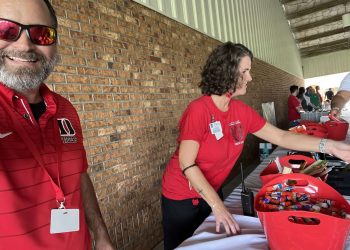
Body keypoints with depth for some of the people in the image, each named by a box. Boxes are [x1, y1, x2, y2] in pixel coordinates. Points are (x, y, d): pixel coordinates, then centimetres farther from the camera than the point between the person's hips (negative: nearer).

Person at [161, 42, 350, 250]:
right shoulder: (199, 110, -26)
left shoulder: (242, 111, -6)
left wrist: (328, 145, -13)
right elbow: (187, 164, -26)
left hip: (212, 192, 6)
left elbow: (281, 136, -3)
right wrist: (217, 206, -27)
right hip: (182, 197, -6)